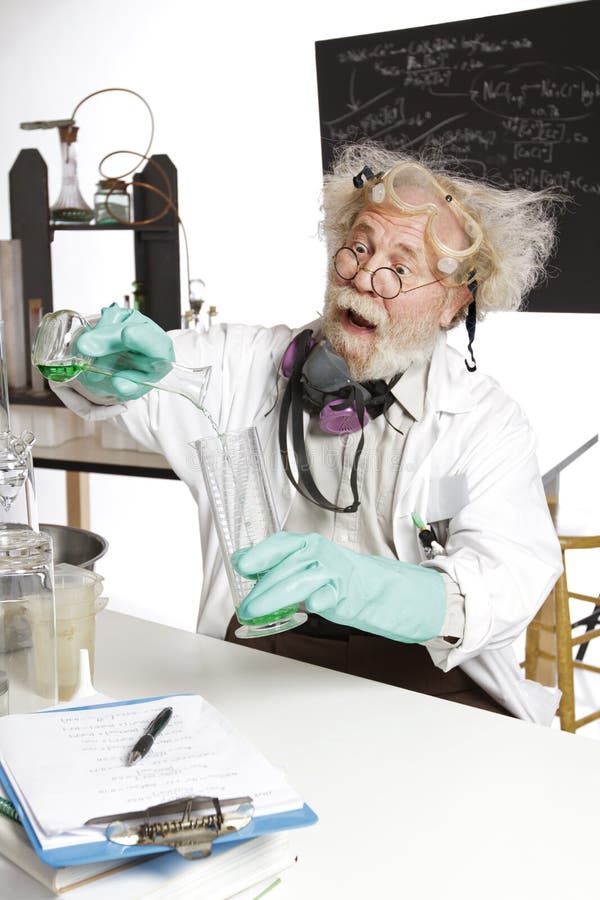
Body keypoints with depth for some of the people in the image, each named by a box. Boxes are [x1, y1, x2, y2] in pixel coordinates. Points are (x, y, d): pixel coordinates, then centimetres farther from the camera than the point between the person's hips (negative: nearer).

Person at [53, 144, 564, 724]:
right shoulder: (252, 364, 11)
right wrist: (119, 362, -18)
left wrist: (365, 585, -37)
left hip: (420, 675, -1)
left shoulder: (486, 424, 1)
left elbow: (514, 574, -15)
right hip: (255, 657, 1)